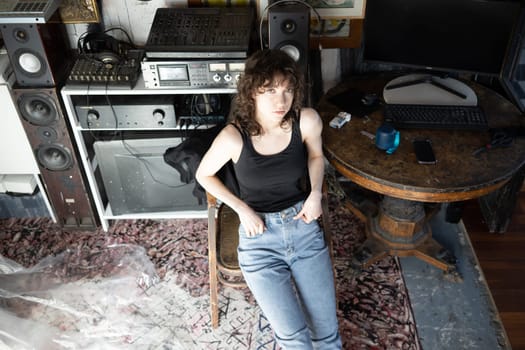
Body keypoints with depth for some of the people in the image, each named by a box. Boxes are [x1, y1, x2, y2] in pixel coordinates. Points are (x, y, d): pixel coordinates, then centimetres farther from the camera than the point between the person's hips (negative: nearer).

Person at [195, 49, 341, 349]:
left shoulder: (307, 121, -14)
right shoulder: (233, 136, -20)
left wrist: (315, 193, -5)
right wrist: (242, 210, -8)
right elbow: (204, 175, -1)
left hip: (304, 227, 2)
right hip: (259, 237, -2)